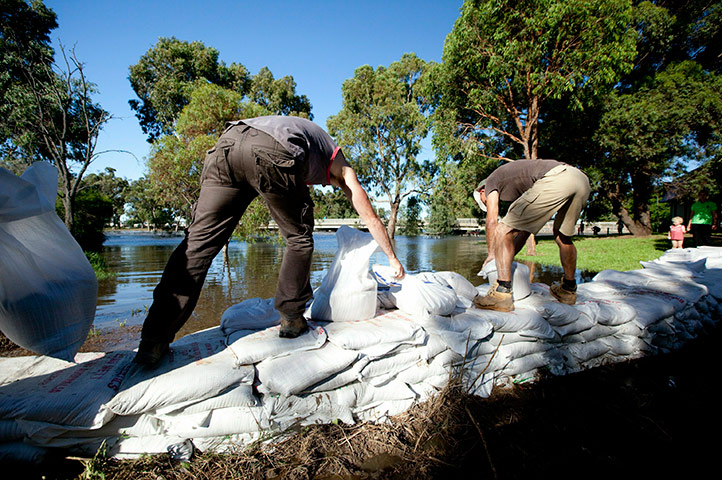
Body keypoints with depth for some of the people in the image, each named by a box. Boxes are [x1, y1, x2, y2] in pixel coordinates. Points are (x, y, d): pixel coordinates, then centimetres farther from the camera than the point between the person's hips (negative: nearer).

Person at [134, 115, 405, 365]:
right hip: (273, 155, -5)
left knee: (199, 239, 2)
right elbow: (370, 218, 34)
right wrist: (393, 259, 44)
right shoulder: (341, 167, 31)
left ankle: (153, 343, 2)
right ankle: (291, 319, 13)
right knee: (299, 239, 15)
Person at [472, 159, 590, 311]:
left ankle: (502, 293, -14)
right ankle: (569, 290, 38)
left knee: (505, 230, -4)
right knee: (563, 237, 27)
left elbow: (492, 220, 10)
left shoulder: (492, 181, 21)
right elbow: (525, 228, 37)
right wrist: (508, 257, 39)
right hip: (582, 179, 9)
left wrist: (491, 254, 17)